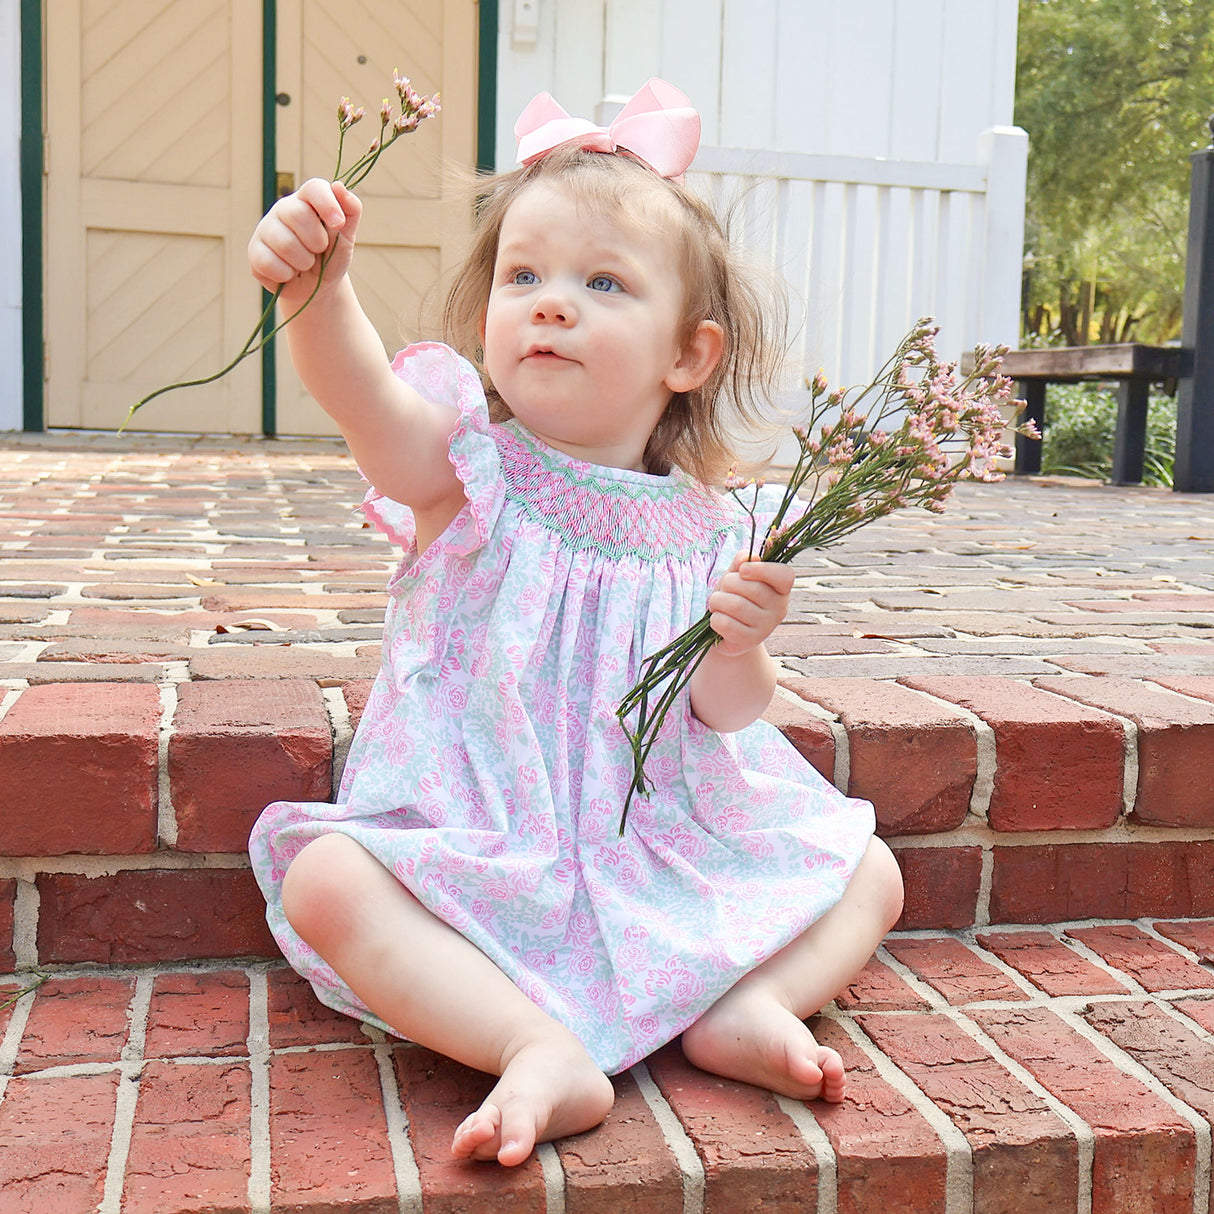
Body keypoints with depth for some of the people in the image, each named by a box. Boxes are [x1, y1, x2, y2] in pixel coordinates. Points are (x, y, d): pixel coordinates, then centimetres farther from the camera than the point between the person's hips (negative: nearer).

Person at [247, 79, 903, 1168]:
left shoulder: (706, 530, -2)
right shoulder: (466, 468, -7)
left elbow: (728, 723, 1)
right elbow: (362, 391, -31)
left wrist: (739, 648, -22)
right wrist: (317, 286, -52)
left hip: (662, 861, 3)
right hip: (476, 854, -2)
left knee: (869, 871, -1)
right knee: (327, 882, -30)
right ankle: (545, 1050, -33)